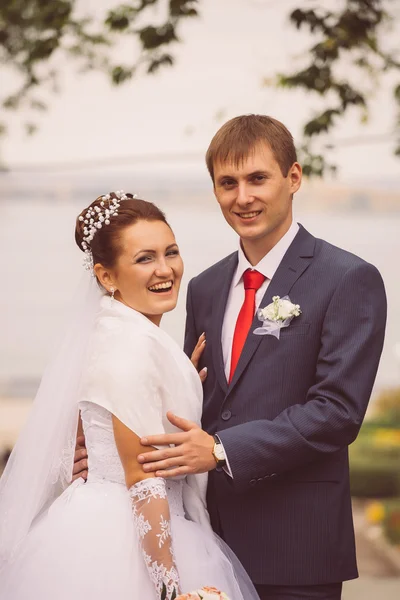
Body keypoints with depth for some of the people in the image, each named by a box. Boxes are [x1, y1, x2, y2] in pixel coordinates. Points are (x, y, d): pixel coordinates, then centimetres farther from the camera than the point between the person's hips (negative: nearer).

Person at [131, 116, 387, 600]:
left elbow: (338, 410, -15)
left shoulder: (350, 280, -7)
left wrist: (222, 450, -20)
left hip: (296, 545, -5)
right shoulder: (204, 288, 13)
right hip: (211, 537, 5)